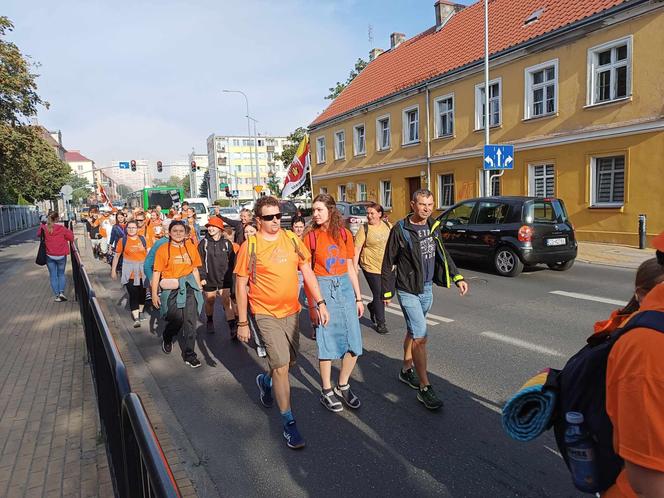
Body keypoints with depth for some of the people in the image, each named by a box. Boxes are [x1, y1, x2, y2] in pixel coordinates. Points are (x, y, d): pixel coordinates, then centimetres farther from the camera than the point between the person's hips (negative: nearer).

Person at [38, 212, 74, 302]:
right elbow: (71, 238, -6)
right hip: (61, 255, -1)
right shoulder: (62, 228, -12)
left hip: (49, 256, 1)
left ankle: (57, 296, 10)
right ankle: (61, 292, 3)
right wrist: (69, 231, 9)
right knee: (61, 274, 17)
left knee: (53, 275, 10)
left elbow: (38, 234, 16)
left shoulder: (44, 228, -5)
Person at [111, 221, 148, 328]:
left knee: (142, 292, 12)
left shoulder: (142, 239, 2)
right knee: (133, 294, -8)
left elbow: (148, 253, 11)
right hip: (129, 271, -2)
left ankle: (140, 312, 32)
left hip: (143, 270, 2)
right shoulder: (122, 240, -2)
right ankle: (136, 318, -10)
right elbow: (116, 256, 4)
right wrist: (113, 270, 4)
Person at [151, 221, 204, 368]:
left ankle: (189, 354, 13)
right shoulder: (163, 250, -3)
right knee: (176, 320, -2)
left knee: (190, 322, 0)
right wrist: (154, 294, -6)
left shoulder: (191, 248, 5)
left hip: (189, 288, 3)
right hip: (171, 290, -2)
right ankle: (167, 338, 35)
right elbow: (157, 273, -3)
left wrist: (199, 288, 12)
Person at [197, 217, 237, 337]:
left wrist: (229, 275, 4)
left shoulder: (226, 243, 1)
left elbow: (232, 261, 7)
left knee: (227, 302, -8)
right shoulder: (204, 243, -2)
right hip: (209, 279, 1)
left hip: (224, 279, -1)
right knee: (210, 301, 15)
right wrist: (202, 277, -8)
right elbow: (200, 261, -3)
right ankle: (210, 322, 39)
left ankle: (233, 328, -10)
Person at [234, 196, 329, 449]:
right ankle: (289, 423, 8)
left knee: (290, 360, 18)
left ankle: (265, 381, 51)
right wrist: (242, 322, -4)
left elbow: (307, 271, 6)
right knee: (281, 366, -7)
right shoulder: (250, 246, -10)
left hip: (291, 311, 5)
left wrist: (320, 302, -1)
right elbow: (240, 286, -5)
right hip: (266, 314, -5)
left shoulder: (292, 239, 1)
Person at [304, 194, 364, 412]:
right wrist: (311, 304, -5)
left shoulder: (345, 234, 5)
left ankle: (343, 386, 26)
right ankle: (326, 391, 20)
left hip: (345, 287, 4)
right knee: (327, 344, 2)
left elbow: (350, 268, 10)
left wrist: (358, 298, 9)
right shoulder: (311, 236, -4)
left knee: (354, 344, 6)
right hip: (322, 288, -4)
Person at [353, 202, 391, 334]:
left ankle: (372, 306, 41)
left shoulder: (388, 226, 5)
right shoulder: (364, 229, -8)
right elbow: (357, 248, -10)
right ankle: (380, 323, 15)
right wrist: (355, 265, -16)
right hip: (371, 267, -5)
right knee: (379, 295, -1)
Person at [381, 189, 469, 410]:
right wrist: (387, 292, -6)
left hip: (427, 289, 6)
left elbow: (443, 255, 16)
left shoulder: (433, 227, 6)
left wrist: (457, 277, 7)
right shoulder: (400, 230, -12)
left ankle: (406, 370, 36)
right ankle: (424, 388, -2)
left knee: (413, 331, 19)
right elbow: (388, 264, -7)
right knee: (420, 336, -10)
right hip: (408, 290, -6)